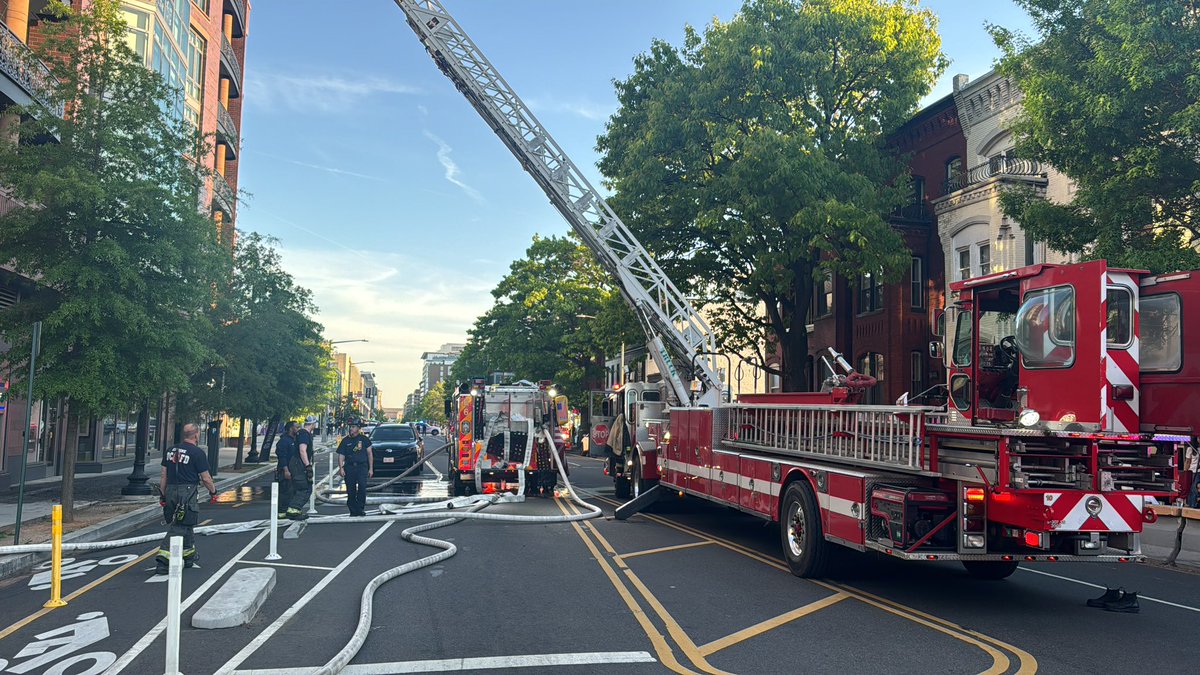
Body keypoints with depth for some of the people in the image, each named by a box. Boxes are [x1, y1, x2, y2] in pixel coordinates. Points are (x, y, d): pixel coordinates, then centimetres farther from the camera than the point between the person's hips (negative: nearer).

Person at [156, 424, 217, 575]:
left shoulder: (170, 450, 10)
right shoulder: (198, 453, -9)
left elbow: (164, 475, 11)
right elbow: (205, 478, -7)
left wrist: (163, 495, 17)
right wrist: (213, 491, 9)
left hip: (171, 491, 7)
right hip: (187, 493, -7)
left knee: (186, 525, 19)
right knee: (178, 527, -4)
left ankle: (190, 556, 31)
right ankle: (163, 559, -14)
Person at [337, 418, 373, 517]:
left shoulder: (364, 439, 6)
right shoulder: (345, 441, 10)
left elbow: (369, 454, 9)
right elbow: (341, 455, 9)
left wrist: (371, 468, 5)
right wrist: (341, 468, -6)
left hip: (362, 466, -2)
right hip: (349, 467, 2)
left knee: (362, 486, -19)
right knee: (350, 491, 2)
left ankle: (360, 509, -10)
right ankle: (353, 511, 12)